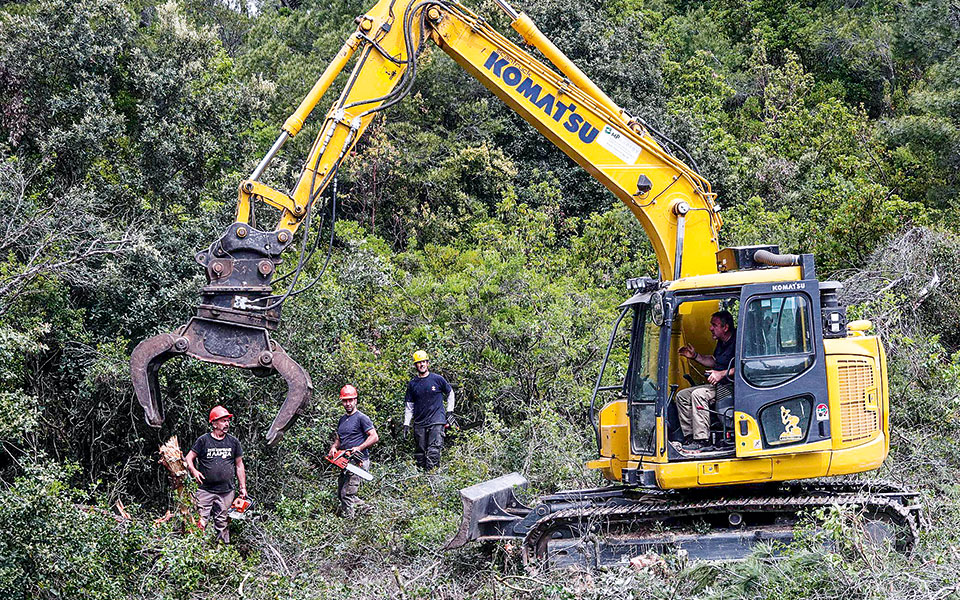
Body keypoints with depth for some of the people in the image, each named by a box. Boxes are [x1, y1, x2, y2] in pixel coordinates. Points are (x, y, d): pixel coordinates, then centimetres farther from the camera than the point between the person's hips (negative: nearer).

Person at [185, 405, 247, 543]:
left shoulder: (233, 442, 8)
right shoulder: (203, 440, 0)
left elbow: (239, 466, 14)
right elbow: (189, 458, 5)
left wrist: (243, 488, 10)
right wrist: (194, 471, -14)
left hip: (226, 492, 2)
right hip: (205, 490, -2)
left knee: (222, 524, 7)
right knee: (201, 523, -8)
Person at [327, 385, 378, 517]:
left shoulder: (361, 418, -8)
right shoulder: (342, 420, 17)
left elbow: (374, 437, -14)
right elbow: (338, 440, 22)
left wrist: (358, 448, -21)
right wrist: (333, 448, 0)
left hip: (358, 461, -9)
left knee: (347, 494, -13)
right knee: (341, 494, 13)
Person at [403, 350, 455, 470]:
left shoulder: (437, 379, 2)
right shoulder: (412, 384, 9)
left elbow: (450, 394, 16)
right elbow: (409, 406, 14)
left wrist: (449, 412, 11)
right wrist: (406, 424, 7)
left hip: (436, 421, -3)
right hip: (419, 423, 3)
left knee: (433, 451, -15)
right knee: (420, 453, 6)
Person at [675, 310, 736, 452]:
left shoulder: (737, 341, -17)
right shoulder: (721, 343, 14)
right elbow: (713, 361, 30)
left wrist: (723, 374, -27)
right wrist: (695, 356, 16)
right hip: (717, 385, 11)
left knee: (698, 394, -30)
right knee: (682, 395, 5)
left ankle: (702, 440, -28)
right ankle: (690, 436, 2)